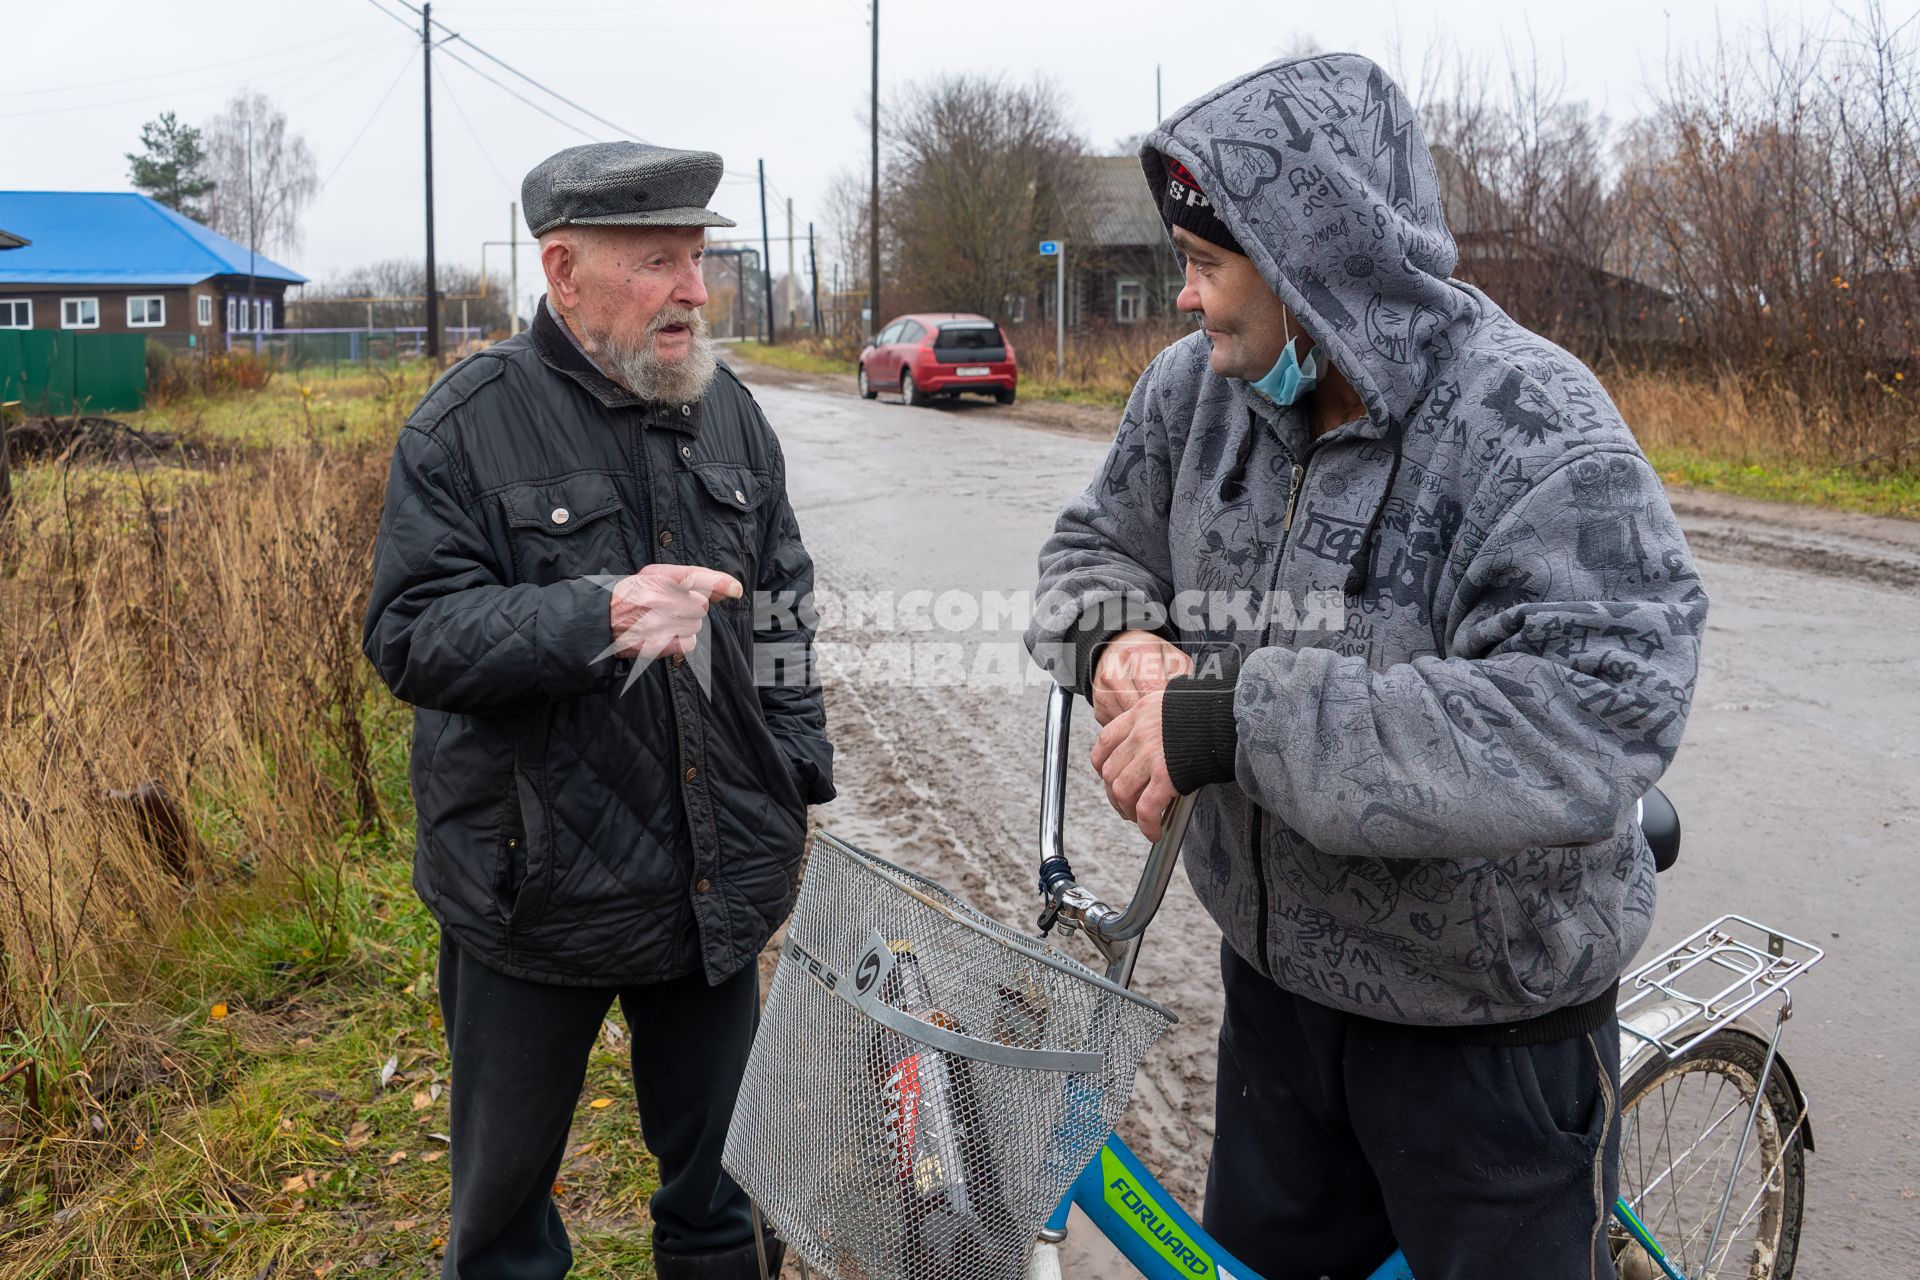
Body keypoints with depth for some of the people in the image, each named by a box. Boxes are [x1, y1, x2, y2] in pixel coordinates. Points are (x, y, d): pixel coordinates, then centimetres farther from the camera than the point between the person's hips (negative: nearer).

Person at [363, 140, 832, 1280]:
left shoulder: (730, 411, 5)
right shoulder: (467, 426, -11)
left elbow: (783, 614, 11)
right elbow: (411, 634, -16)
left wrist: (800, 780, 9)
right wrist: (598, 617, -30)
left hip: (718, 881, 4)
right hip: (537, 887, -4)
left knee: (721, 1166, 20)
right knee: (507, 1179, 16)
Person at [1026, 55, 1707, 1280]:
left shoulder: (1535, 430, -25)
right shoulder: (1196, 389, -6)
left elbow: (1589, 726, -37)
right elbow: (1095, 543, 8)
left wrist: (1239, 721, -38)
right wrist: (1117, 638, -17)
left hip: (1490, 1019, -5)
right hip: (1278, 968, 6)